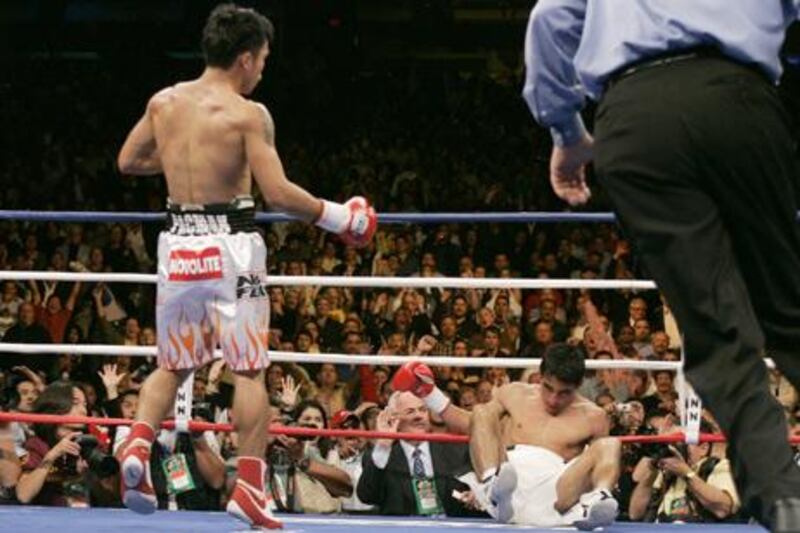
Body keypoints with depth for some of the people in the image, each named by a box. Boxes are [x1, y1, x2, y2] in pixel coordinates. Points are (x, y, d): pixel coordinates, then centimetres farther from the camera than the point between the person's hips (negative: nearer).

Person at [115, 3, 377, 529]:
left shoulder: (164, 102, 6)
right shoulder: (248, 114, -10)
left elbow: (128, 161, 17)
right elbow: (277, 192, -16)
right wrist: (336, 216, -5)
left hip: (178, 242, 5)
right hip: (229, 243, -5)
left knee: (172, 365, 17)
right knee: (249, 369, 3)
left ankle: (137, 446, -6)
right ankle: (249, 486, -1)